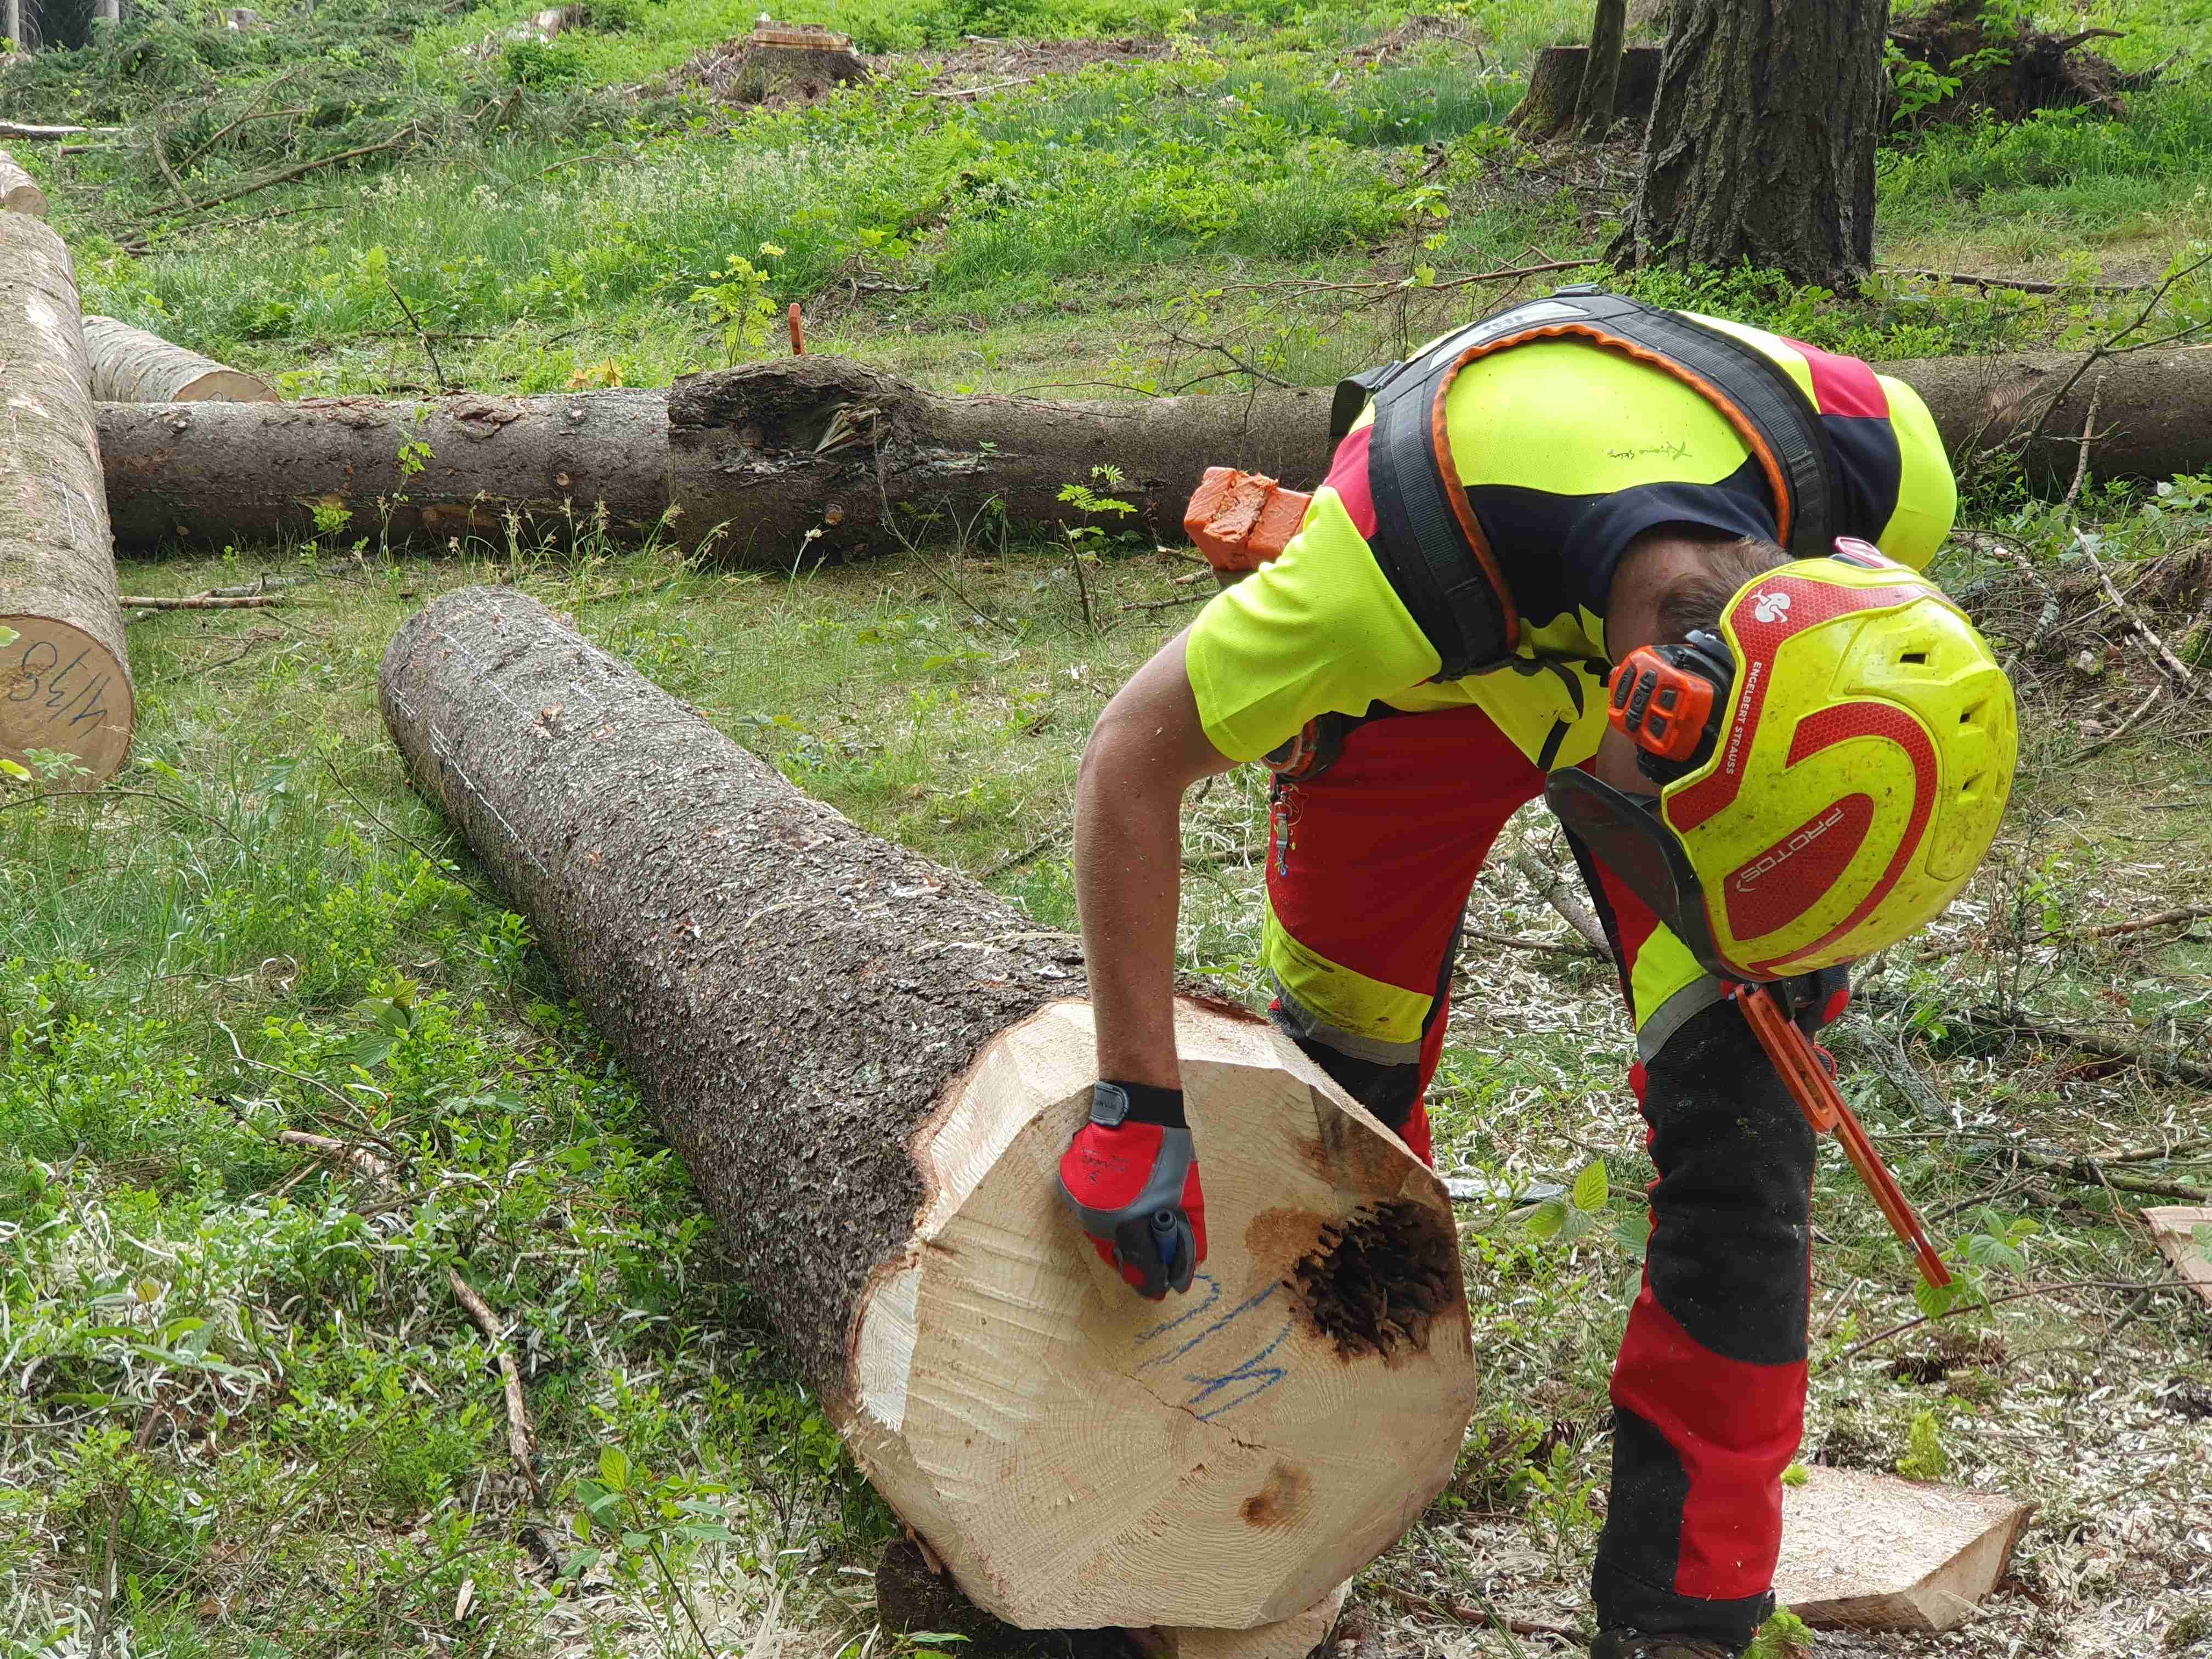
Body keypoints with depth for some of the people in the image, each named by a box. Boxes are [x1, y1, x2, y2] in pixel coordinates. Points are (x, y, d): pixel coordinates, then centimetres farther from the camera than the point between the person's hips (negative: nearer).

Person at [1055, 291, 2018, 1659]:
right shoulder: (1402, 556, -47)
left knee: (1742, 1105, -13)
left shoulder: (1887, 465, -36)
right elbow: (1133, 764, -32)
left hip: (1649, 626, 2)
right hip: (1435, 672, -1)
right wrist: (1142, 1105, -30)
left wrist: (1823, 901, -3)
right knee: (1343, 1050, 8)